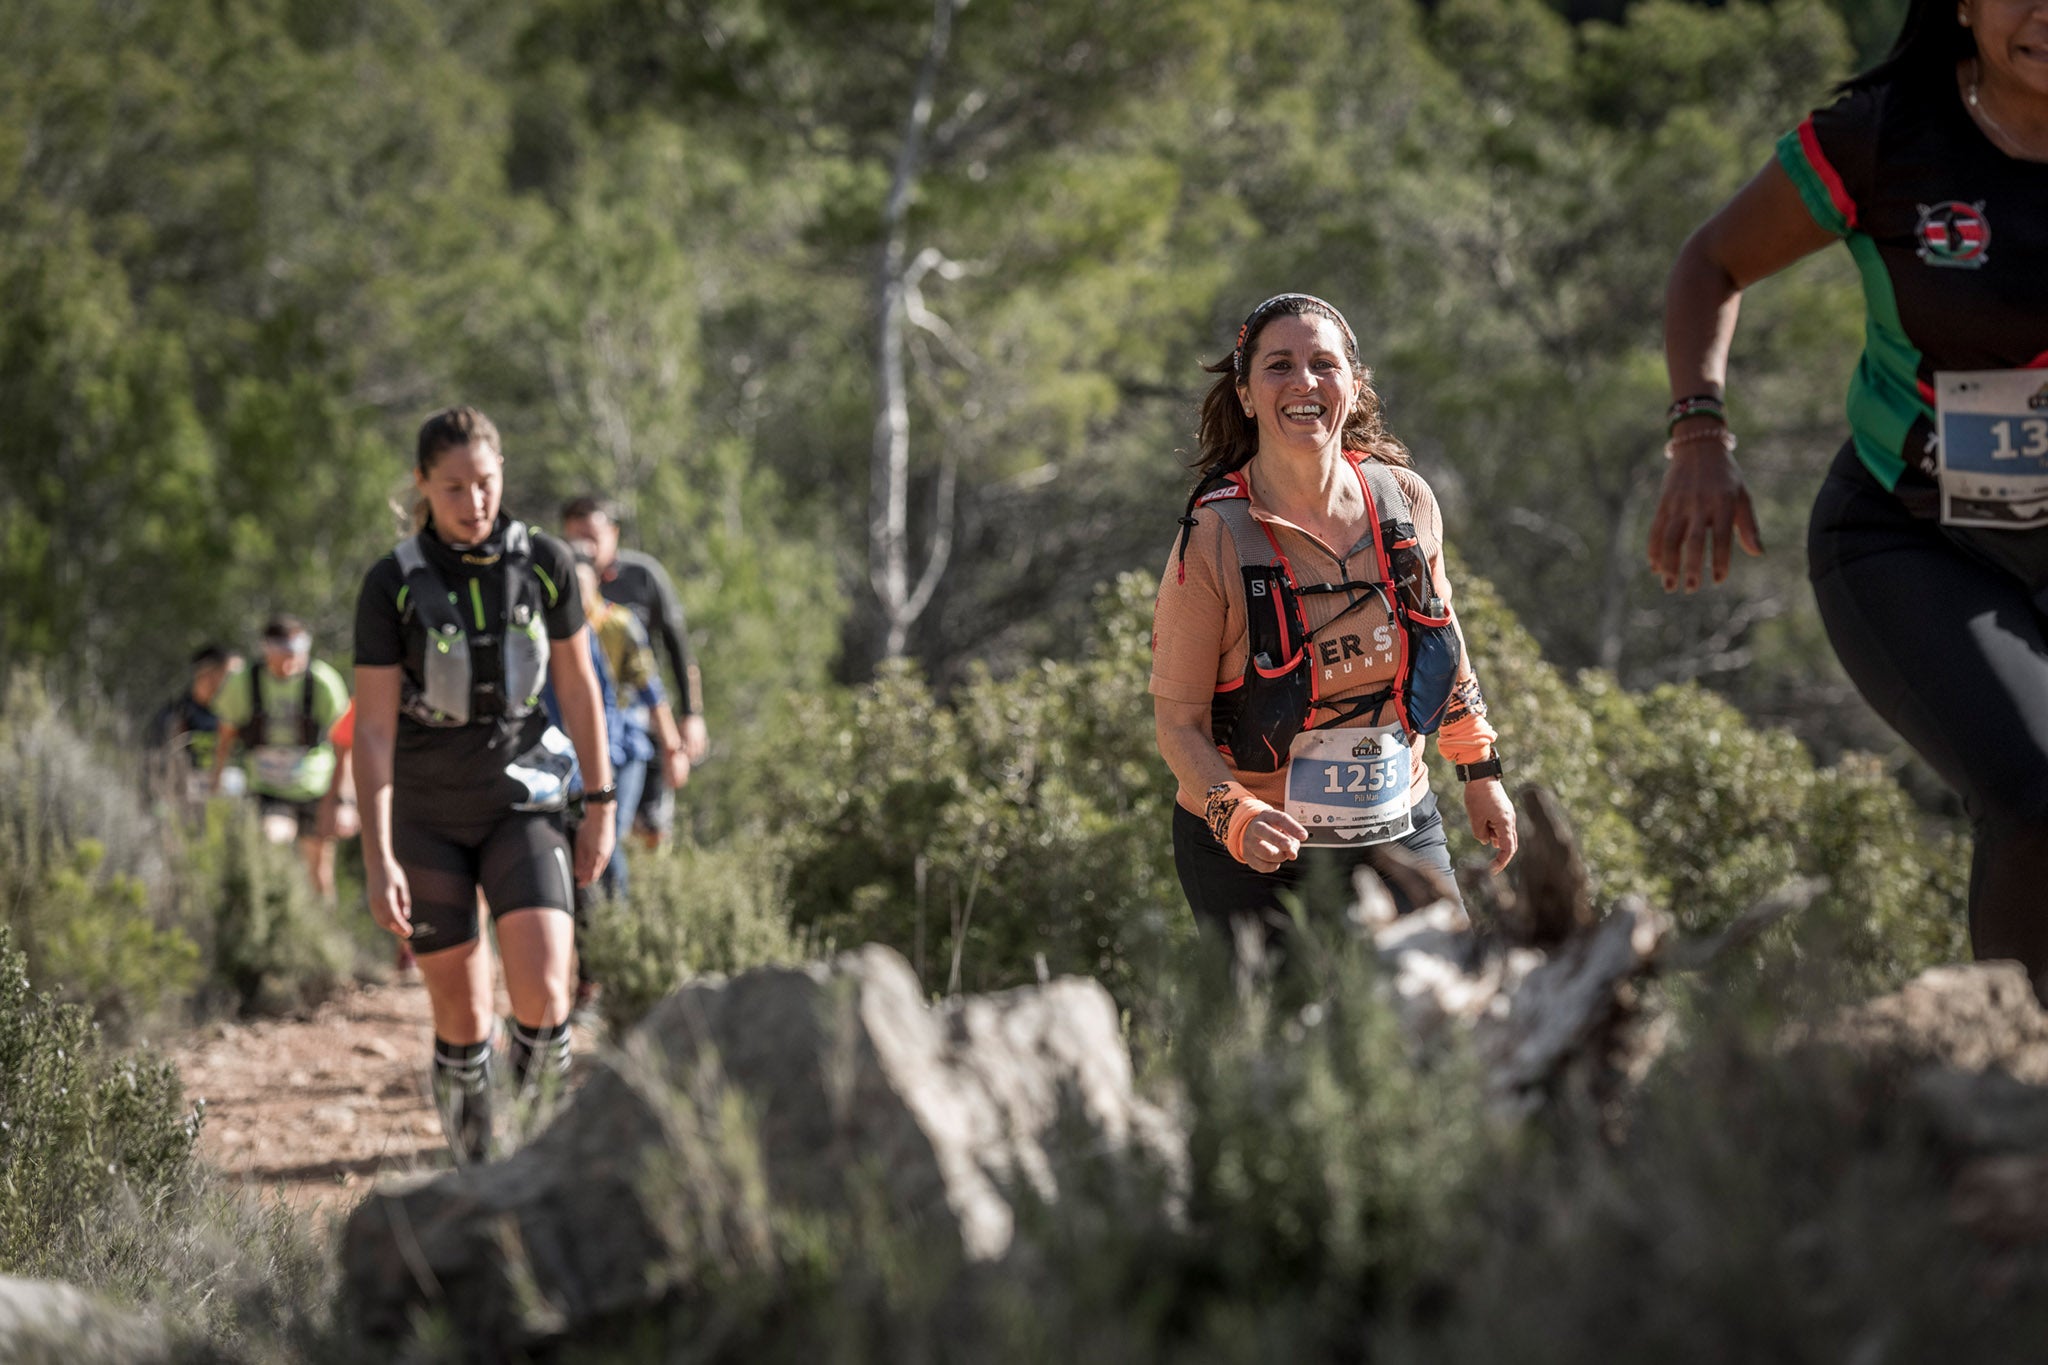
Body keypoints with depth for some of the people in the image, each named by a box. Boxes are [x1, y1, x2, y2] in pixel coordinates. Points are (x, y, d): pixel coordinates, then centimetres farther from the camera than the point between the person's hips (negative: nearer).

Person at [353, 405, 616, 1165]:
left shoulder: (544, 563, -5)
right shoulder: (393, 585, -12)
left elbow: (578, 687, 5)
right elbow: (372, 730, -12)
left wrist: (601, 805, 6)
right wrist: (378, 860, -17)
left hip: (520, 806, 1)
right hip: (426, 817, -1)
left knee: (543, 1001, -18)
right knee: (463, 1024, 2)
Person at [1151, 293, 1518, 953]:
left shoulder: (1406, 501, -3)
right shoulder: (1214, 538, -15)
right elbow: (1179, 722, -13)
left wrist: (1480, 772, 18)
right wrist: (1238, 818, -29)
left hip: (1399, 832, 4)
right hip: (1253, 859, -3)